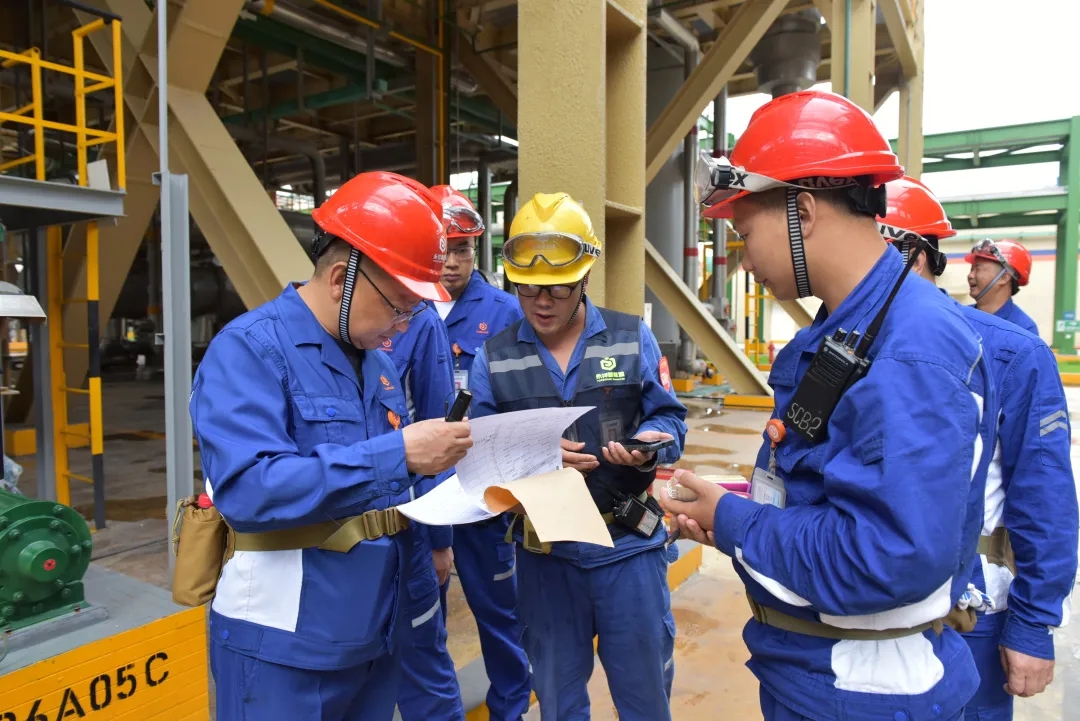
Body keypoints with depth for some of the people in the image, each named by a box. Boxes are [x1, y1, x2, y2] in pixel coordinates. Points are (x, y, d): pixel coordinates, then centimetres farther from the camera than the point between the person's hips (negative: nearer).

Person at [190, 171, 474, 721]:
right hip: (284, 647, -7)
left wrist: (435, 465, -4)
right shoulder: (249, 350, -16)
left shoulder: (379, 363, 7)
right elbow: (248, 490, -30)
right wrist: (396, 455, -29)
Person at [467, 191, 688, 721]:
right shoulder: (493, 358, -1)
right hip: (543, 553, 1)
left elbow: (669, 418, 0)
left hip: (628, 545, 0)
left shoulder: (634, 339, -1)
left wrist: (649, 444, -22)